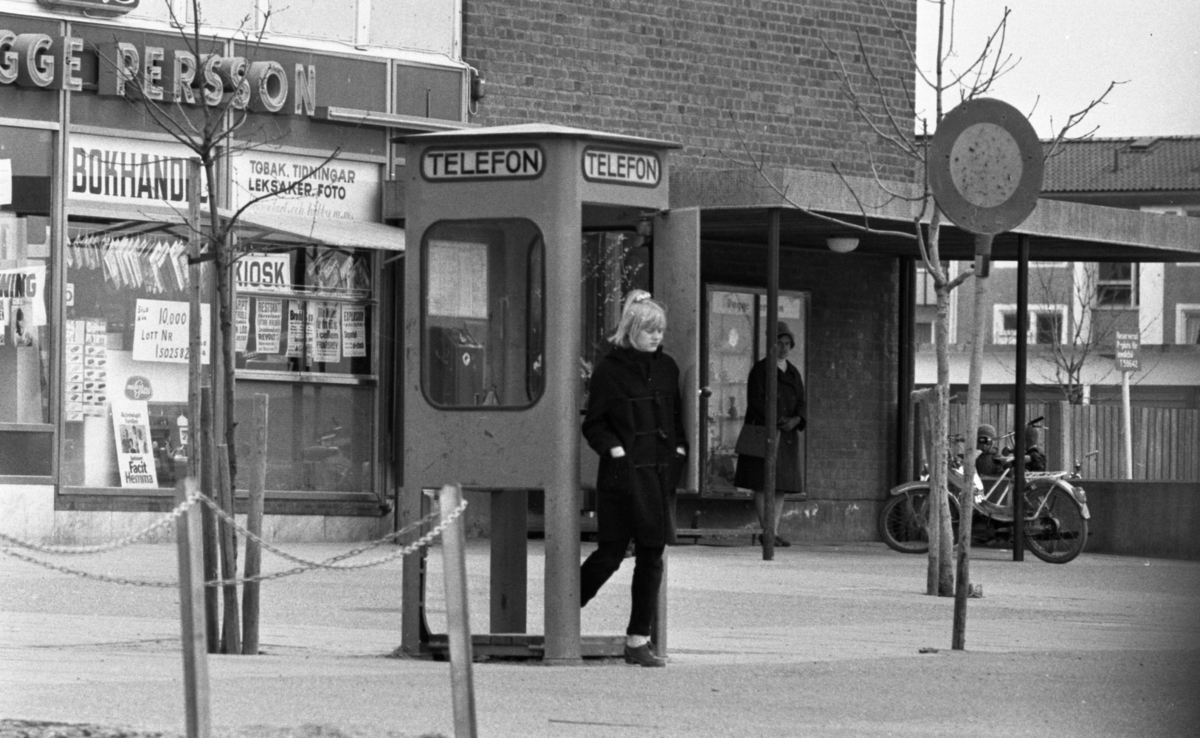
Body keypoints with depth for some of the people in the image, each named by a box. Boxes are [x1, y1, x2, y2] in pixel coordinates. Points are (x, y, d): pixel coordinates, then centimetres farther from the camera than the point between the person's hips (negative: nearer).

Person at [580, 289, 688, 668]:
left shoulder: (667, 368, 11)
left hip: (660, 474, 5)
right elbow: (594, 424, -2)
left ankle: (638, 640, 8)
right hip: (623, 477, -5)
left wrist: (679, 452, 6)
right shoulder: (609, 370, -4)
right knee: (610, 554, -5)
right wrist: (615, 449, -16)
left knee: (652, 556, 4)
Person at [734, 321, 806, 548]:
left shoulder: (793, 372, 16)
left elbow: (801, 402, 11)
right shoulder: (760, 369, -2)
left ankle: (775, 531, 4)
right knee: (763, 484, -8)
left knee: (781, 486, 3)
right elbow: (756, 401, -11)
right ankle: (766, 531, -9)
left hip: (786, 435, 6)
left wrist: (796, 419, -10)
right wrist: (776, 421, -20)